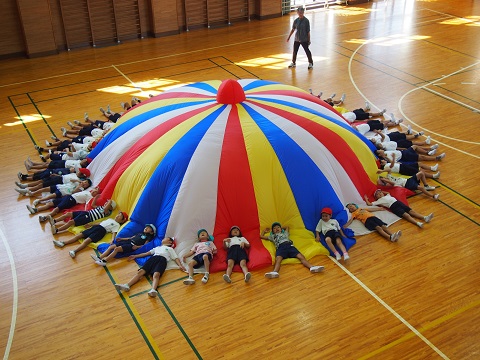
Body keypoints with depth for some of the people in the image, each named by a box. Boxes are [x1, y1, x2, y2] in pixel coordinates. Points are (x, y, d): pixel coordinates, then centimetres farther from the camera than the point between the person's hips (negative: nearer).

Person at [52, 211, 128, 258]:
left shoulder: (117, 225, 9)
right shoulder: (110, 219, 32)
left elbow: (114, 233, -6)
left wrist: (112, 240, -24)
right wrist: (91, 225, 32)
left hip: (101, 230, -8)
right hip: (96, 227, 8)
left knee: (87, 240, -28)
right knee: (79, 235, -8)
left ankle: (74, 251, -48)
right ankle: (63, 243, -16)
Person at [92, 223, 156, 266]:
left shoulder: (149, 236, 7)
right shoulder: (141, 233, 29)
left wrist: (137, 247, -22)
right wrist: (121, 239, 22)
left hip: (132, 246, -8)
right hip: (128, 242, 8)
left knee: (117, 249, -28)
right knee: (111, 246, -9)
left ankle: (104, 261, -34)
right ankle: (99, 258, -17)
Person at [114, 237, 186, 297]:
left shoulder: (170, 249, 30)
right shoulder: (157, 248, 42)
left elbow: (176, 258, 16)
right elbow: (146, 253, 39)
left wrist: (180, 265, -3)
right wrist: (135, 256, 34)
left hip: (162, 259, -4)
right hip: (153, 258, 4)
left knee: (156, 275, -35)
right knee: (140, 271, -23)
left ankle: (153, 290, -63)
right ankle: (127, 285, -43)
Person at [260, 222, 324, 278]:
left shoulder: (284, 233, 41)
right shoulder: (272, 236, 36)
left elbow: (287, 227, 61)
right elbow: (261, 236, 43)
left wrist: (281, 228, 61)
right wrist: (265, 231, 56)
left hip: (289, 245, 2)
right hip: (280, 247, -2)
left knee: (301, 256, -24)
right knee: (278, 259, -35)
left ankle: (312, 267, -47)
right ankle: (275, 272, -66)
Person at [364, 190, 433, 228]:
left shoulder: (387, 196, 32)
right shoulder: (379, 201, 13)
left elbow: (388, 192, 57)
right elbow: (369, 204, 9)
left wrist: (382, 191, 50)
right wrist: (366, 199, 24)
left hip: (398, 202, 7)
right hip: (393, 206, -7)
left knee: (411, 211, -11)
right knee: (405, 215, -27)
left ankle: (425, 217, -26)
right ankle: (417, 223, -47)